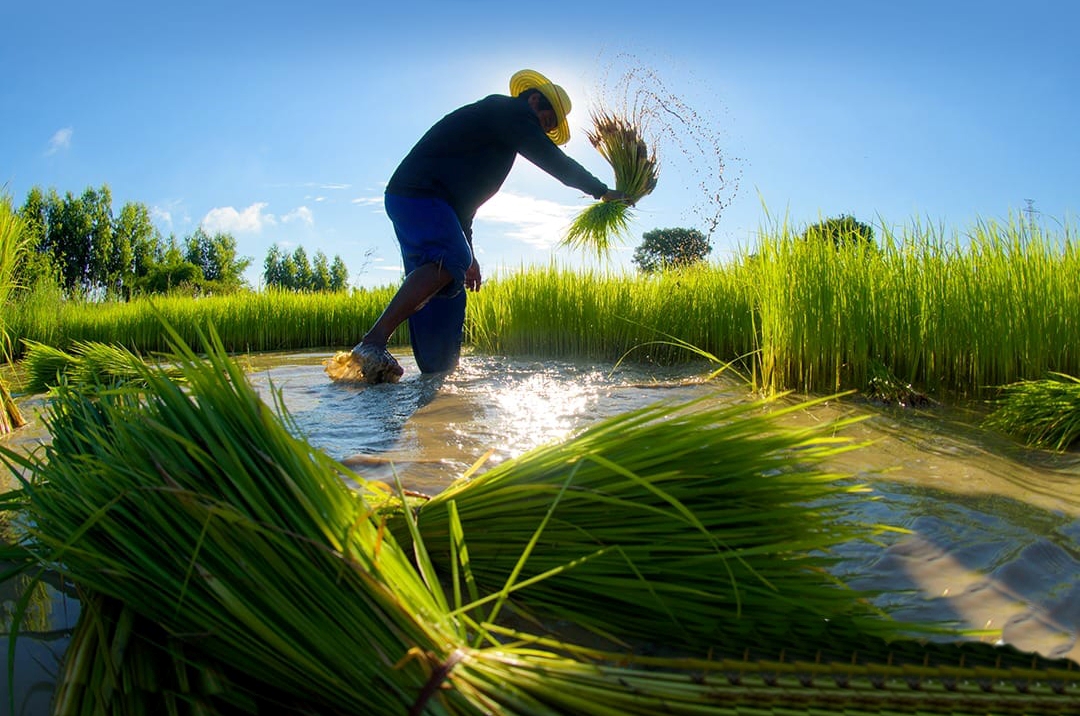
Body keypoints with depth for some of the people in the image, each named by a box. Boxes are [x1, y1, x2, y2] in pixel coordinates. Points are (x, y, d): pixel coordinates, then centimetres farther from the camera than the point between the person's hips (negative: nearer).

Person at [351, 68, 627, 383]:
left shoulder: (497, 125, 31)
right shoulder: (507, 111, 1)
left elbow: (463, 198, 33)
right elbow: (553, 160, -5)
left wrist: (468, 254, 34)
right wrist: (602, 191, 7)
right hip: (419, 195, -10)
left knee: (444, 293, 6)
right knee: (449, 262, -30)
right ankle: (373, 342, -38)